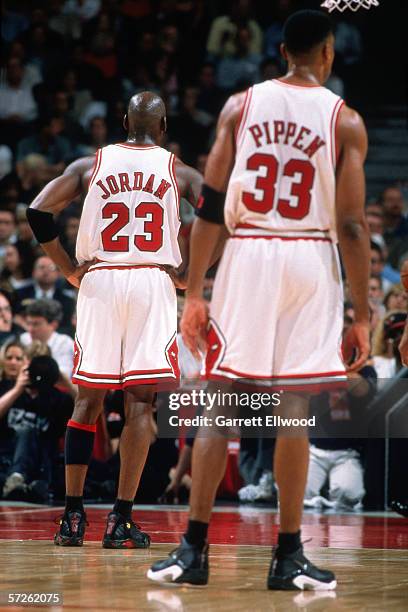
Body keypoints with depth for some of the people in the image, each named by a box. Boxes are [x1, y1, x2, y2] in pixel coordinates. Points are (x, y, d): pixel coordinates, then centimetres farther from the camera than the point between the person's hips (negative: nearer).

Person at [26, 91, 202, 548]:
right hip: (153, 284, -1)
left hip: (98, 282, 1)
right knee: (139, 402, -1)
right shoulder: (179, 171, 8)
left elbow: (39, 211, 0)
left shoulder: (91, 165, 10)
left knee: (88, 399, 8)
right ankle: (121, 520, -6)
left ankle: (72, 515, 6)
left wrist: (70, 271, 8)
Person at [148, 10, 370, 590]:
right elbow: (352, 226, -5)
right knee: (293, 405, 2)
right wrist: (362, 316, -1)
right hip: (310, 260, -1)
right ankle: (289, 556, 3)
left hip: (246, 255, 1)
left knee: (221, 400, 4)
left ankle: (194, 549, 2)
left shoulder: (241, 105, 6)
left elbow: (210, 205, 0)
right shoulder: (345, 120, 1)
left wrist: (194, 292, 3)